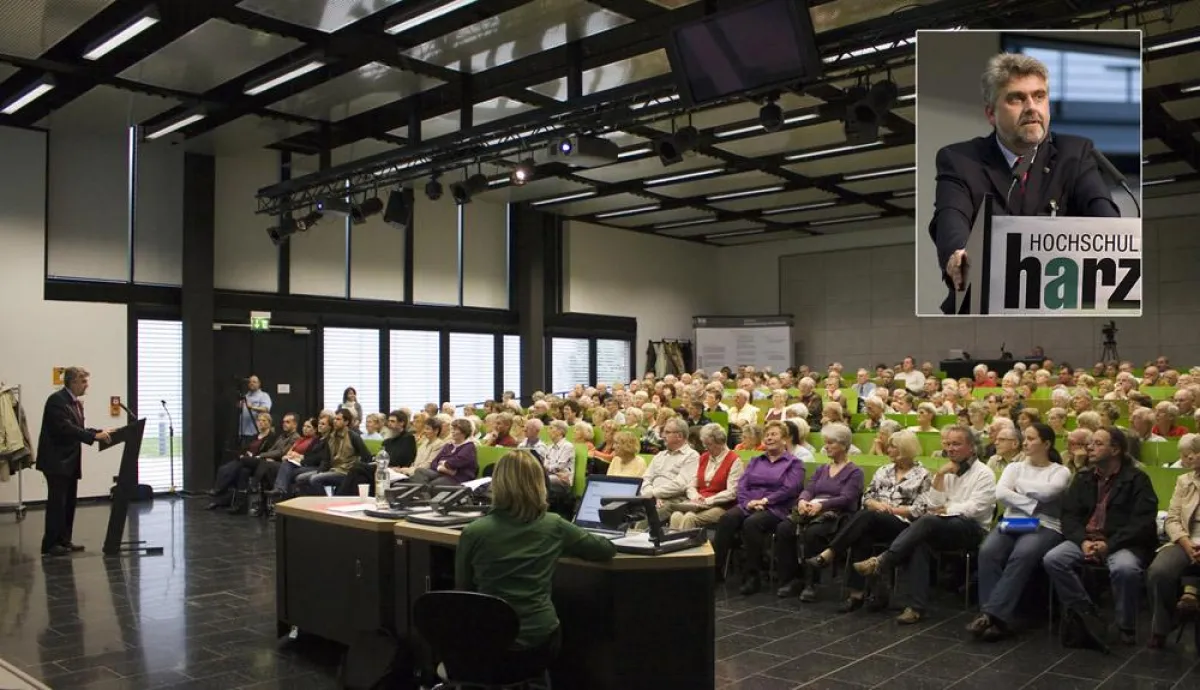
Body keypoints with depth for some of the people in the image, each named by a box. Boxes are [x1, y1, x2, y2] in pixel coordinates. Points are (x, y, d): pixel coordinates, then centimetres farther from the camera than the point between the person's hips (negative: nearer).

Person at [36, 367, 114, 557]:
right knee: (57, 502, -6)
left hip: (70, 460, 9)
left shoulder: (76, 402, 14)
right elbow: (65, 428, -24)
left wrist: (100, 432, 2)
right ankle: (50, 544, 0)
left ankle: (64, 540, 16)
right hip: (56, 460, -9)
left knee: (69, 502, 10)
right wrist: (94, 436, -27)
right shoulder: (57, 400, -15)